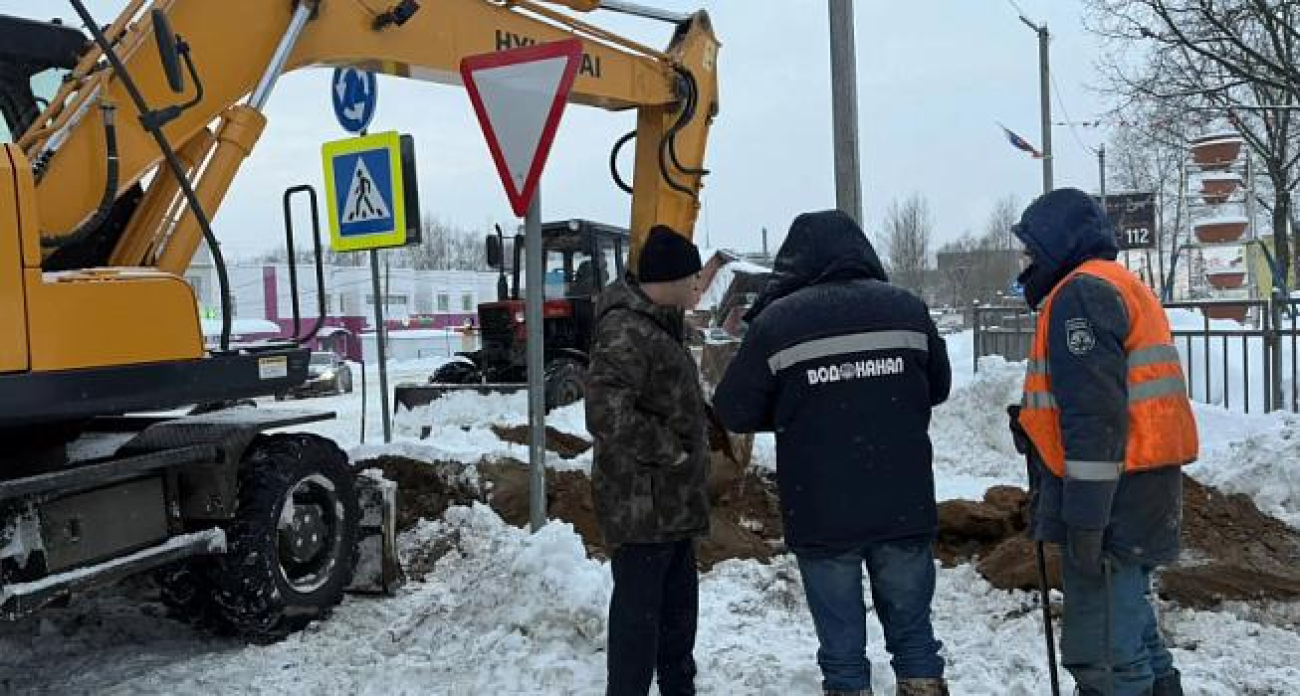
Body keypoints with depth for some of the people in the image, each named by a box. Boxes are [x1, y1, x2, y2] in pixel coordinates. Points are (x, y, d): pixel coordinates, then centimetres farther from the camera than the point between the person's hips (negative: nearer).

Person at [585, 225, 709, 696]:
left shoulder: (658, 325, 14)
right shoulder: (626, 331, -20)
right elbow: (607, 414, -31)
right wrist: (670, 451, -21)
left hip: (670, 503, 10)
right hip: (641, 505, -10)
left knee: (678, 609, 20)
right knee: (639, 612, -3)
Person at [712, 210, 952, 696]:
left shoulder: (776, 321, -10)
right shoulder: (907, 307, 0)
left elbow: (734, 413, -3)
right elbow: (938, 387, 14)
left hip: (822, 514, -2)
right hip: (905, 508, 3)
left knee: (843, 646, 8)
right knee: (913, 631, 17)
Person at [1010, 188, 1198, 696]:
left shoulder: (1081, 292, -12)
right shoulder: (1121, 286, 22)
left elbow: (1094, 412, -21)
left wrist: (1085, 515, -23)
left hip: (1108, 495, -11)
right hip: (1140, 488, 11)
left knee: (1102, 653, -7)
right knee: (1129, 624, 20)